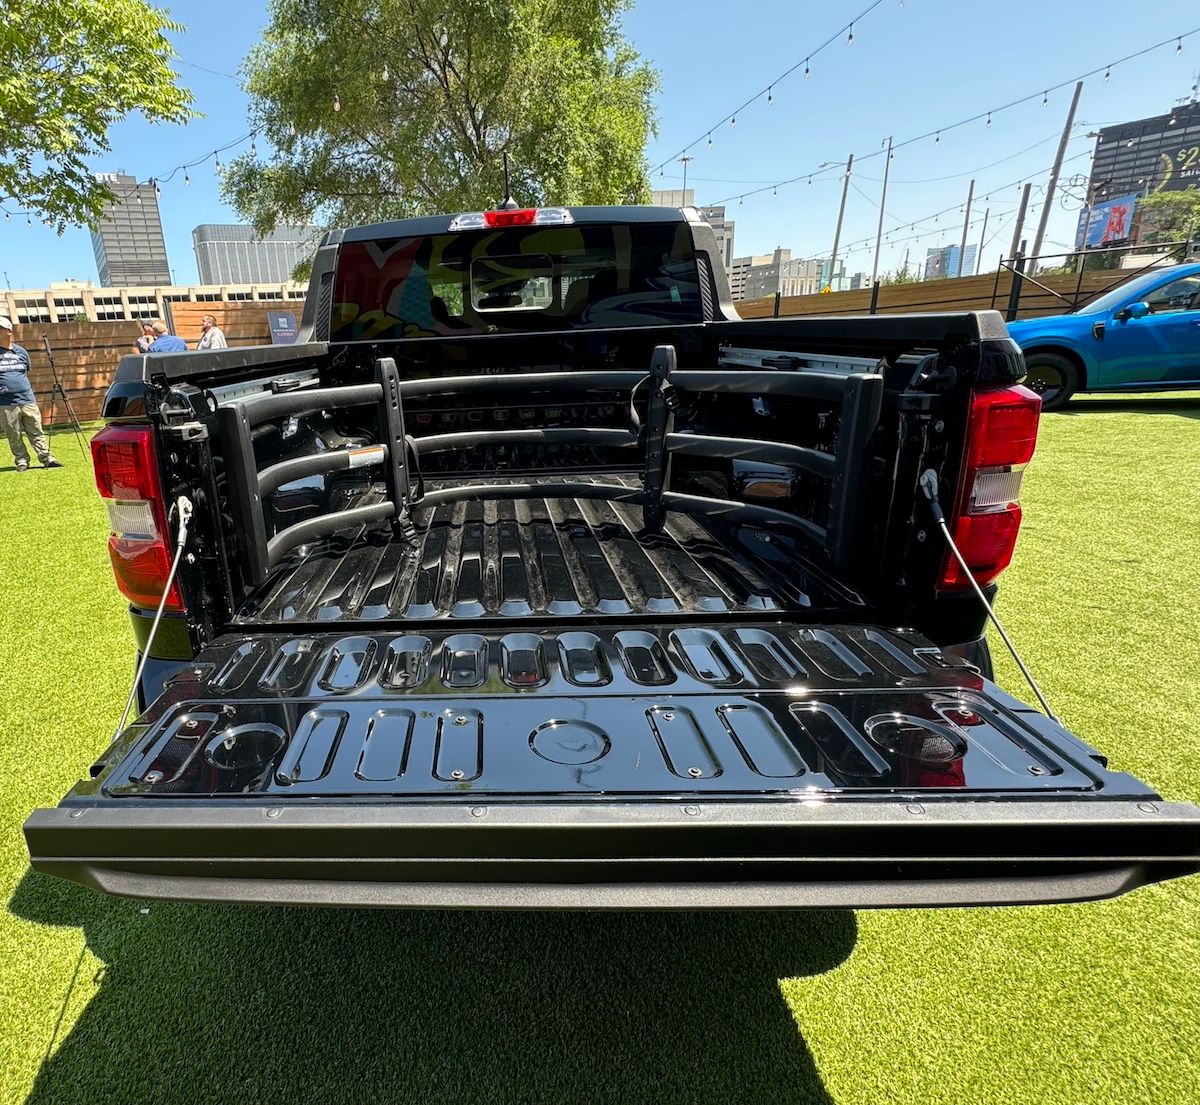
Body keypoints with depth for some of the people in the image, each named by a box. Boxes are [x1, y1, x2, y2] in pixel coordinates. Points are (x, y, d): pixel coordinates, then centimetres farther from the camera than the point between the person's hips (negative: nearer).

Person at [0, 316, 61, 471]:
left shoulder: (21, 352, 11)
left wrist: (22, 387, 17)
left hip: (28, 400, 2)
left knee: (37, 432, 4)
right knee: (14, 436, 3)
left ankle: (47, 459, 6)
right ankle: (22, 462, 10)